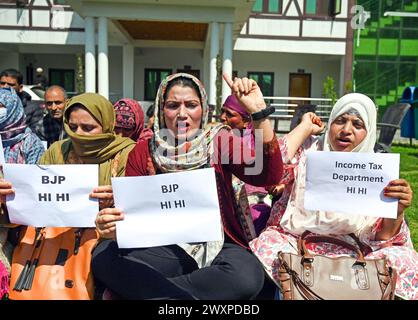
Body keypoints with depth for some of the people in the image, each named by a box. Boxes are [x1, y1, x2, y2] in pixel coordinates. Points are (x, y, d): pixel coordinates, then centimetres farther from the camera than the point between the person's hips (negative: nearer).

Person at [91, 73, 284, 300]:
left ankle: (148, 289, -18)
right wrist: (114, 226, -21)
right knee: (103, 255, -23)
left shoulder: (219, 142, 0)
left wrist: (259, 113, -22)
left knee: (248, 274, -33)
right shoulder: (143, 152, 4)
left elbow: (269, 176, -14)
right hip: (163, 250, 1)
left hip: (216, 246, 0)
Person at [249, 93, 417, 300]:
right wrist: (305, 127, -11)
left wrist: (396, 212, -21)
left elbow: (379, 239, 0)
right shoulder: (306, 149, -1)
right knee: (266, 249, -33)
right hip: (288, 240, -1)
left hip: (340, 249, 1)